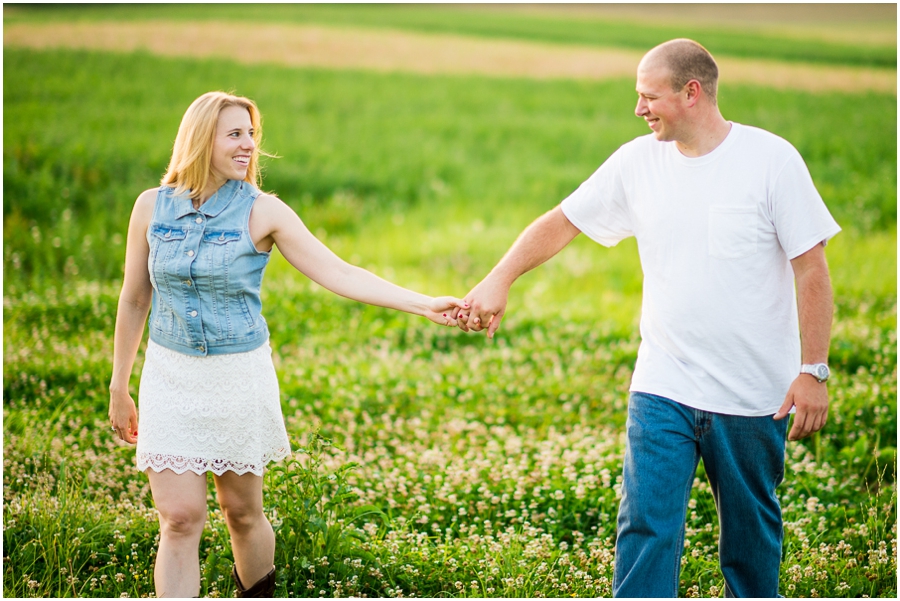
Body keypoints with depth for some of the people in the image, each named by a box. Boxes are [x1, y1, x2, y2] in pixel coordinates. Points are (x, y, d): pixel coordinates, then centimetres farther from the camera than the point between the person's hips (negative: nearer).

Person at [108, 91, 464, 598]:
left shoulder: (262, 212, -8)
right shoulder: (152, 208, -2)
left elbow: (338, 274, -13)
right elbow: (134, 300, 8)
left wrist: (424, 305, -22)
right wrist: (119, 388, 13)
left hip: (240, 375, -1)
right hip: (170, 375, 1)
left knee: (243, 512, 10)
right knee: (180, 518, -5)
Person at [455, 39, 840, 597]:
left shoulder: (772, 159, -8)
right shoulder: (637, 162, 2)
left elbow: (812, 271, -7)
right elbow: (561, 222, 13)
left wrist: (813, 371, -10)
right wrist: (499, 282, 6)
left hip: (754, 395, -2)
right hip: (662, 389, 2)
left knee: (752, 527, 13)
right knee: (647, 528, -7)